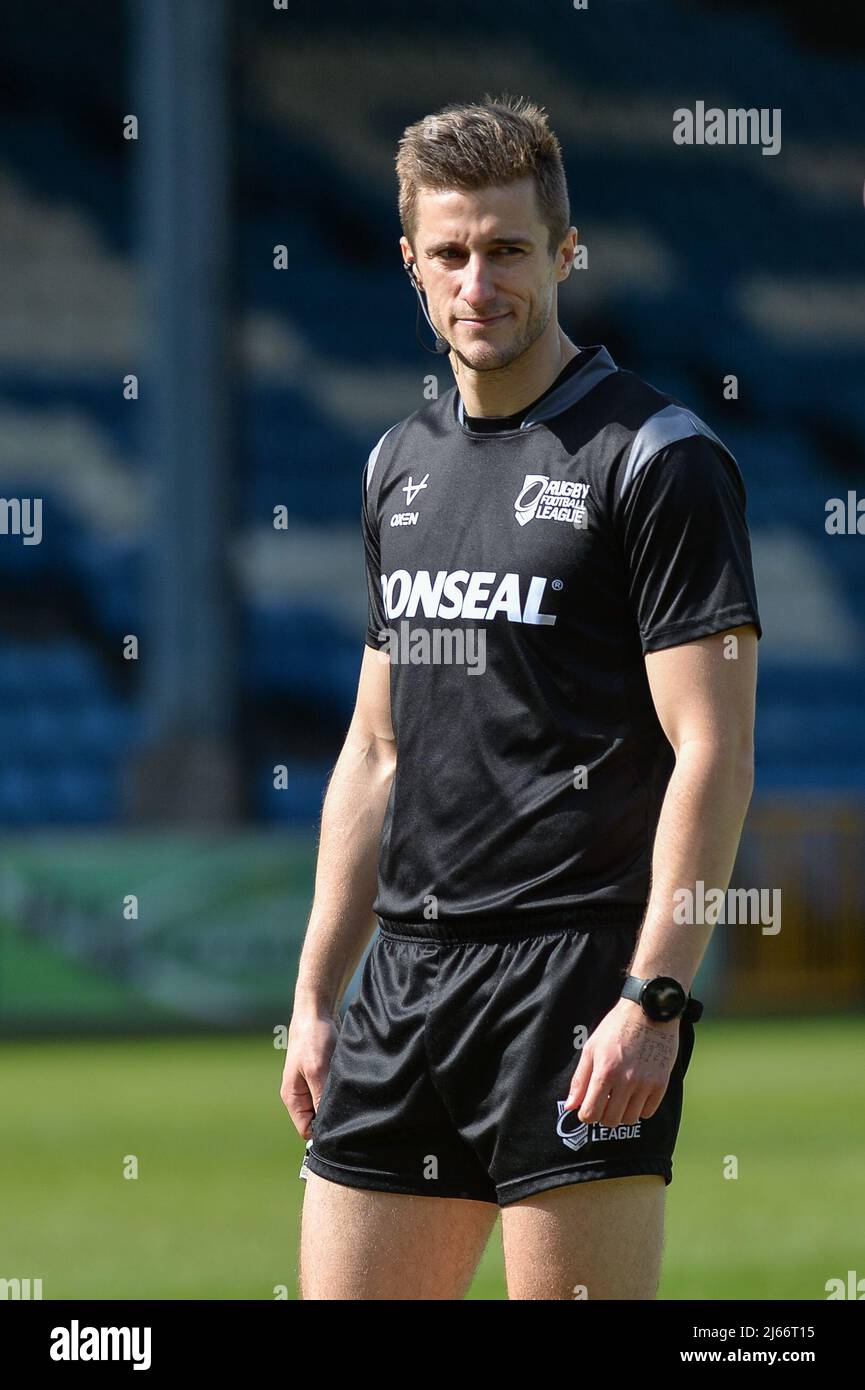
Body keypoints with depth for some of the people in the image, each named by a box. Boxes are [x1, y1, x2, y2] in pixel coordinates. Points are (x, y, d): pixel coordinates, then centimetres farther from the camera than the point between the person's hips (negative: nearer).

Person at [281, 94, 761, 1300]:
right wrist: (316, 997, 16)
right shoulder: (400, 465, 16)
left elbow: (712, 758, -11)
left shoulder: (660, 457, -6)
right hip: (406, 971, 7)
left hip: (579, 974, -7)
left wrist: (651, 999, -19)